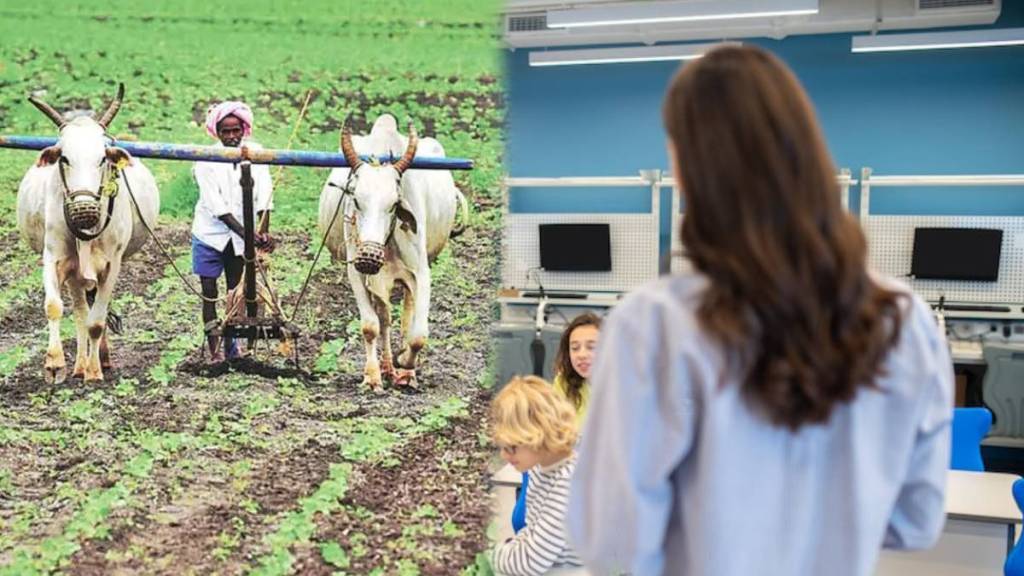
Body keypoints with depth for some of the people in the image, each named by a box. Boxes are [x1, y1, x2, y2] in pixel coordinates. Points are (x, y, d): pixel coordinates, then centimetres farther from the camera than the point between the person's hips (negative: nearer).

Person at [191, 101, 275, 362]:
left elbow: (264, 196, -12)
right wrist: (247, 233, -27)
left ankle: (232, 345, 24)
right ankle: (214, 349, 9)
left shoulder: (255, 153, -6)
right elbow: (217, 206, -19)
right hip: (210, 234, -2)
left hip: (242, 235, 2)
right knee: (210, 294, 2)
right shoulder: (206, 159, -13)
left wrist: (263, 232, -26)